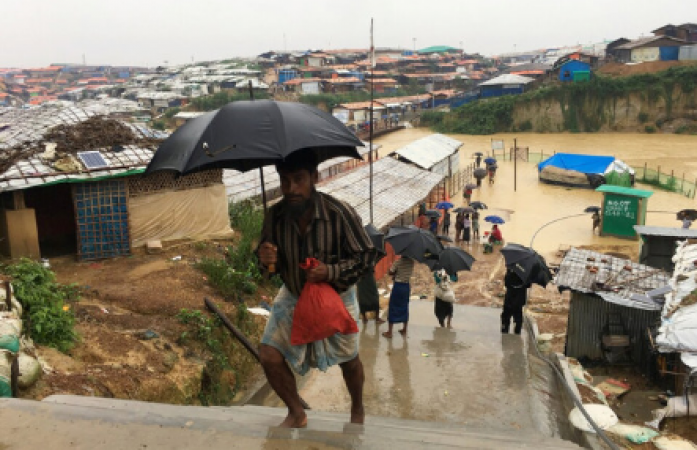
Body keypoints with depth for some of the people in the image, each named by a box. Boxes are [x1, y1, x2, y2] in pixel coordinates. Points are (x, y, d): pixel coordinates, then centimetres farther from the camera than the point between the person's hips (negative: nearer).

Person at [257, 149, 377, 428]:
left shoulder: (340, 214, -29)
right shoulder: (275, 215, -18)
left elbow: (366, 256, -18)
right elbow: (273, 265, -5)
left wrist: (331, 272, -32)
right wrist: (266, 259, -30)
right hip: (294, 296, 3)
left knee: (348, 360, 16)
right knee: (269, 356, -5)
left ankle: (358, 410, 49)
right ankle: (297, 414, 23)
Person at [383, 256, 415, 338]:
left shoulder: (398, 261, -15)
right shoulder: (411, 261, -1)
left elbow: (391, 272, -10)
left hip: (398, 286, -5)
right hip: (407, 286, 5)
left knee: (392, 308, 3)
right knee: (405, 308, 16)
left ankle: (389, 332, 5)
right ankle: (404, 330, 22)